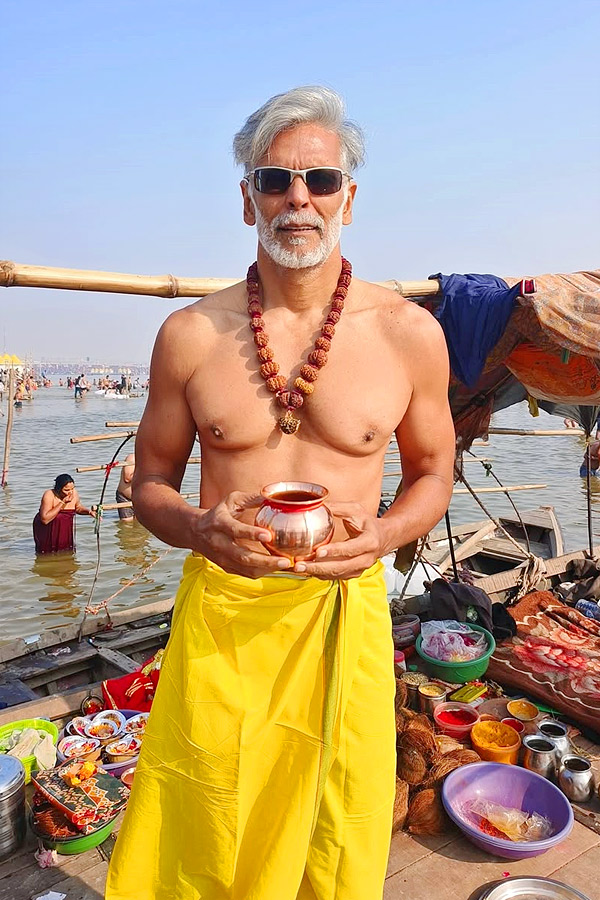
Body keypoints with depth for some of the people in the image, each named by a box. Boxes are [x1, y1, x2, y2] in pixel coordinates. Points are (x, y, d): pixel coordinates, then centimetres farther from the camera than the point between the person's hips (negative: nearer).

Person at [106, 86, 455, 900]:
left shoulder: (410, 334, -3)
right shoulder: (190, 335, -2)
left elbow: (433, 475, 9)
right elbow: (150, 482, 7)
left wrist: (383, 535, -12)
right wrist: (200, 529, -15)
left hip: (345, 612, 0)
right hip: (218, 613, 1)